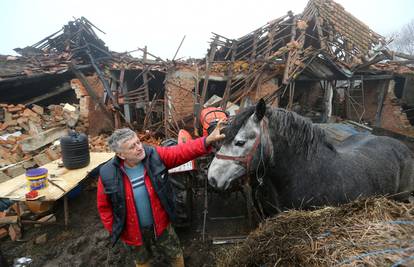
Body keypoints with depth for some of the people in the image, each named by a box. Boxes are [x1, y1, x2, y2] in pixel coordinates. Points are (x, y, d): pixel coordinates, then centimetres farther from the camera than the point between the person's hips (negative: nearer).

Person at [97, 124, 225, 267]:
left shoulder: (155, 155, -20)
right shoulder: (108, 175, -21)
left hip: (160, 224, 1)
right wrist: (114, 230, -4)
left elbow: (182, 152, -29)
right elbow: (104, 207, -6)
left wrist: (207, 141, -42)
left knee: (176, 255, 23)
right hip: (134, 232, 0)